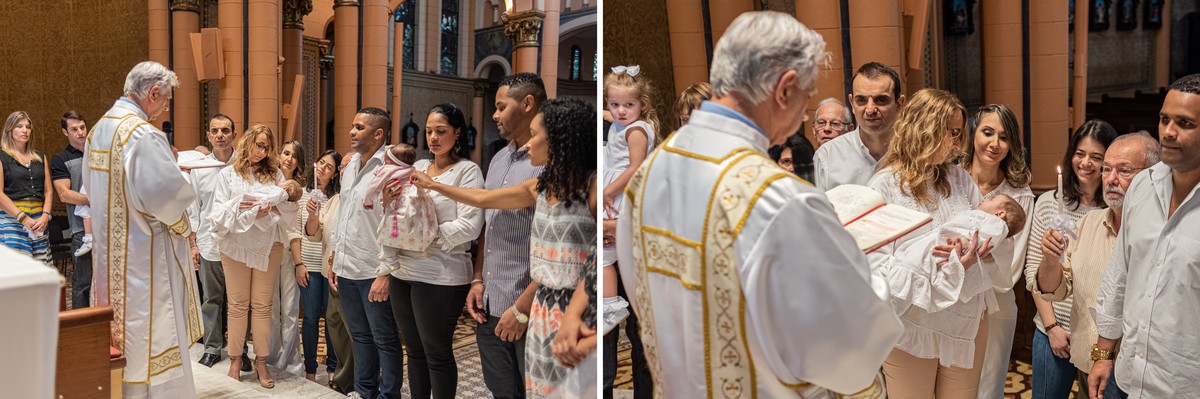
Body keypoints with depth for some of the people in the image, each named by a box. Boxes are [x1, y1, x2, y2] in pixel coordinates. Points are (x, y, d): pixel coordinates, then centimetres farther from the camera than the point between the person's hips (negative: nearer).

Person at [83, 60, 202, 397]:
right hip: (144, 257, -9)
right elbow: (167, 195, -23)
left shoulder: (99, 129, 10)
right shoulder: (143, 134, -19)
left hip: (108, 252, 9)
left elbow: (92, 189, 19)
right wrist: (183, 227, -4)